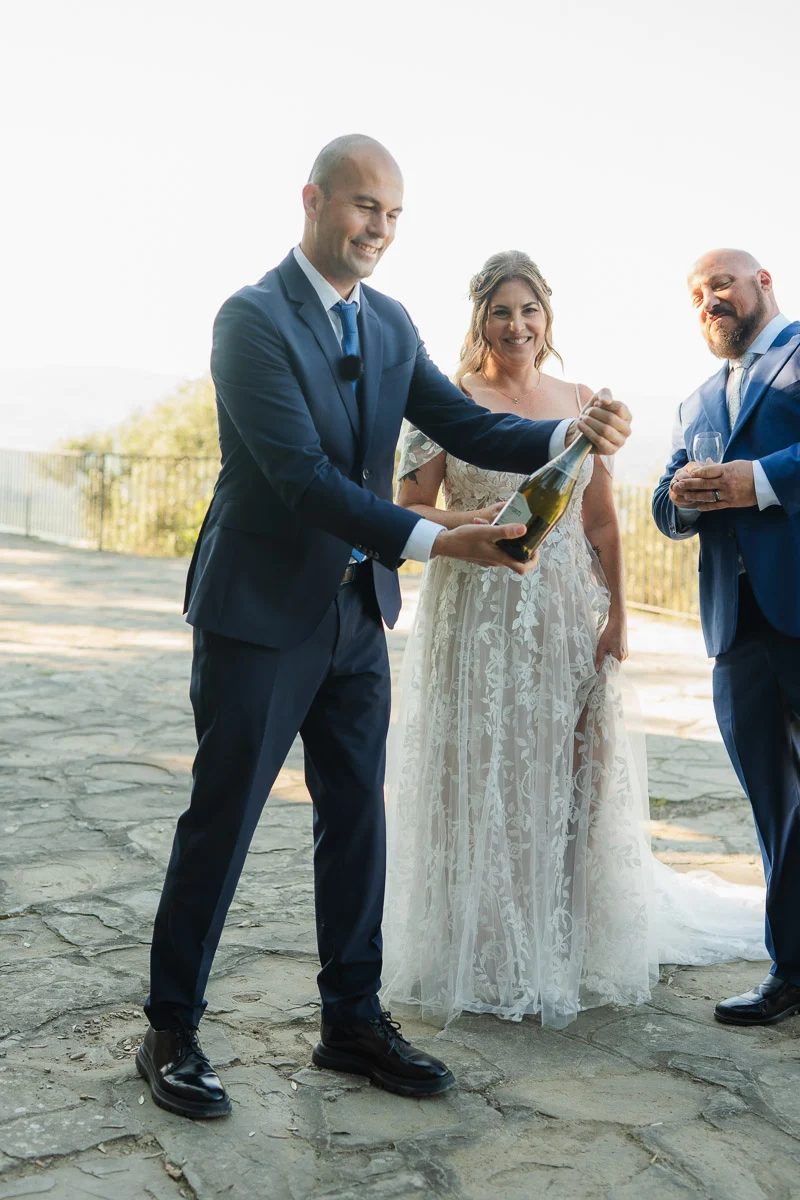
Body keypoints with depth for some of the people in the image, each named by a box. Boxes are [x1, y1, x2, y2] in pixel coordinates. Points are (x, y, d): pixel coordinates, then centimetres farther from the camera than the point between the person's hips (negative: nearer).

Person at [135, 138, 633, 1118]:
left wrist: (571, 434, -14)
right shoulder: (252, 318, -14)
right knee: (221, 819, 2)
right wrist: (436, 541, -27)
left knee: (357, 819, 11)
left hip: (356, 613, 7)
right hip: (261, 612, -7)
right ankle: (170, 1033, 18)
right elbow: (305, 477, -22)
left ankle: (352, 1021, 25)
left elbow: (464, 425, 4)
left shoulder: (389, 324, 9)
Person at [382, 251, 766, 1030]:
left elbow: (602, 523, 10)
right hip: (477, 614, -3)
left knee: (567, 780, 6)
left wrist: (616, 615, 3)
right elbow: (408, 507, -4)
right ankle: (480, 959, 15)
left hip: (568, 618, 4)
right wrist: (475, 522, -22)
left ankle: (565, 950, 24)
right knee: (477, 778, 0)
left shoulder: (580, 402, 10)